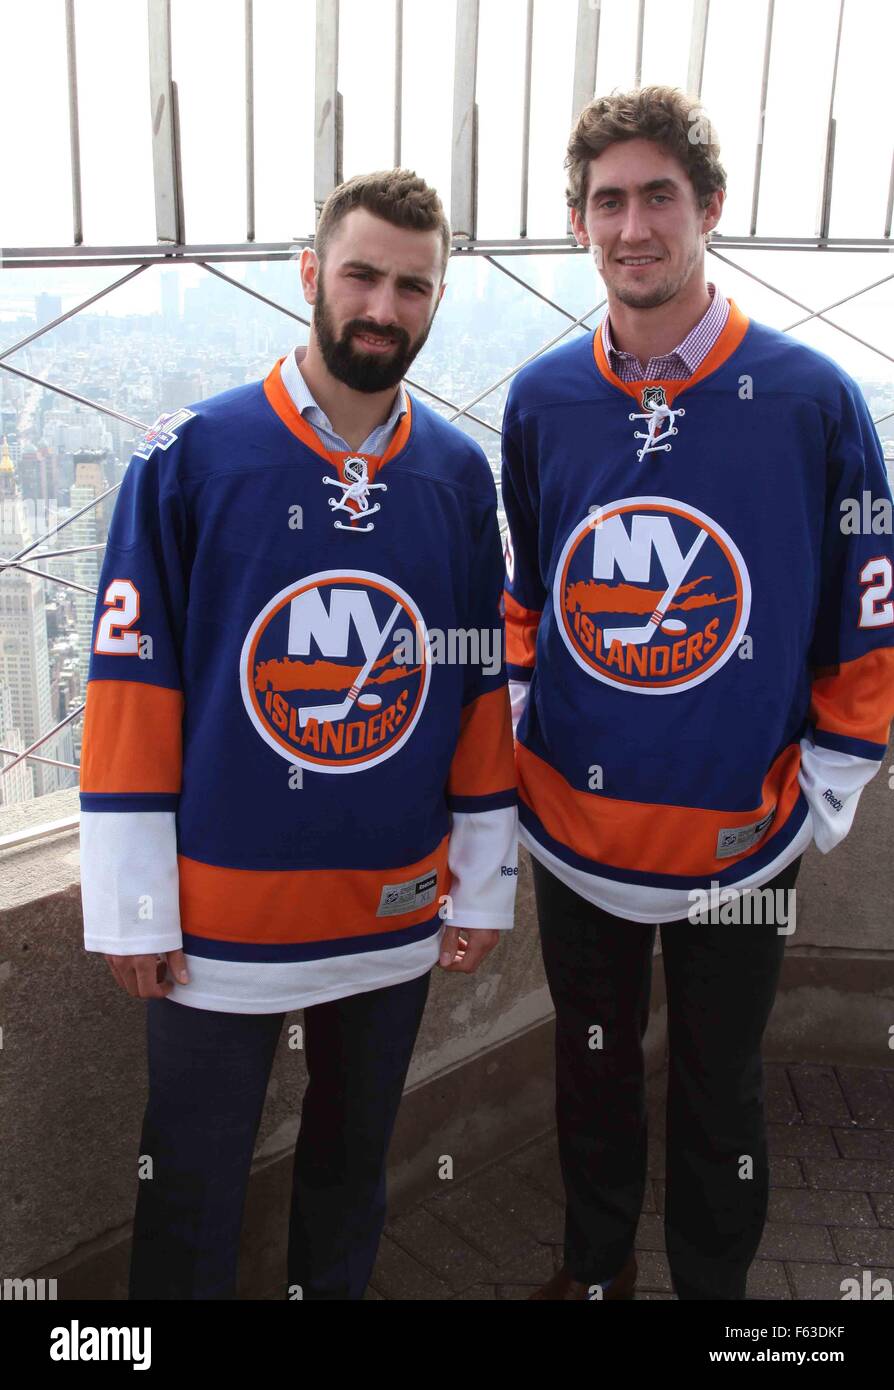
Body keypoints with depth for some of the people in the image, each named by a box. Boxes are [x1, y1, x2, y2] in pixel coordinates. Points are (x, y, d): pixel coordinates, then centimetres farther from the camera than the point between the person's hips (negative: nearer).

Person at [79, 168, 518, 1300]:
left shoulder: (460, 474, 1)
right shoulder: (188, 455, -9)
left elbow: (484, 686, 5)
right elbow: (131, 685, -8)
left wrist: (484, 883, 6)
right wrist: (132, 908, -8)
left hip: (398, 914, 3)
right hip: (219, 917, -2)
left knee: (351, 1164, 24)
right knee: (189, 1195, 14)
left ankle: (333, 1290, 49)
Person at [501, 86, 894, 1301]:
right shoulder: (542, 400, -1)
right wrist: (514, 725, 5)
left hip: (739, 836, -3)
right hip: (572, 824, 3)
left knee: (718, 1089, 16)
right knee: (592, 1065, 22)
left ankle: (713, 1284, 43)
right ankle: (594, 1268, 47)